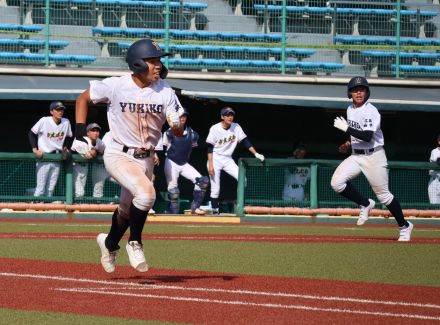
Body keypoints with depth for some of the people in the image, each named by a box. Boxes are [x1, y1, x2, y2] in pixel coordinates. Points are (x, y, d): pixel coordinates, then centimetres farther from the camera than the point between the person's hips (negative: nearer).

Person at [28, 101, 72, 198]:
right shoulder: (44, 121, -12)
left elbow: (68, 137, 18)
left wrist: (65, 147, 3)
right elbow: (31, 133, -5)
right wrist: (35, 149, -13)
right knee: (40, 188, -7)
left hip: (57, 158, 4)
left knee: (51, 188, 7)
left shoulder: (66, 122, 0)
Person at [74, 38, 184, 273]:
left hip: (146, 159, 5)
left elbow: (179, 132, -10)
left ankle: (109, 243, 48)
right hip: (119, 155, -5)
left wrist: (179, 124, -33)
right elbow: (83, 98, 2)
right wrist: (80, 129, -8)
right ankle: (135, 244, -7)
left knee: (128, 208, 19)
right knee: (146, 192, -28)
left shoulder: (165, 91, -7)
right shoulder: (115, 86, -14)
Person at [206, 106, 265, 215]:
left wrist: (256, 154, -14)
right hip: (215, 159, -4)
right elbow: (210, 148, -12)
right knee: (215, 188, -6)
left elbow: (245, 141, -1)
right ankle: (215, 211, 4)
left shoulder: (236, 127, -1)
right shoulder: (215, 128, -12)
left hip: (228, 160, 4)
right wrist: (210, 165, -20)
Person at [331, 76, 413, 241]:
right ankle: (365, 204, 7)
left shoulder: (371, 111, -17)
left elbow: (367, 137, -28)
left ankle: (404, 226, 17)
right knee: (337, 182, -14)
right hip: (356, 156, 7)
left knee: (383, 194, 0)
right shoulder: (350, 110, 8)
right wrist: (349, 144, 8)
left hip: (373, 156, -7)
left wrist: (346, 128, -26)